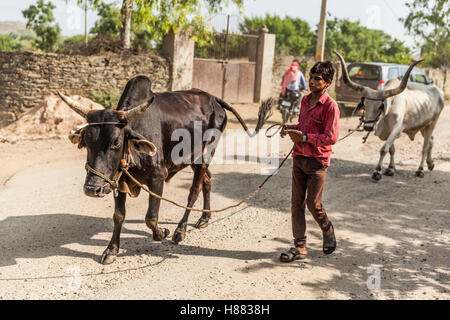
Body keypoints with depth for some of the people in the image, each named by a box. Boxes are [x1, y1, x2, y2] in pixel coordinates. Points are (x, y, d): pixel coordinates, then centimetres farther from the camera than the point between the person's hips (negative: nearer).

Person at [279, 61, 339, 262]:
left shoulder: (330, 106, -12)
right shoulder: (305, 100, 10)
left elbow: (331, 137, -17)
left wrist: (305, 137, -20)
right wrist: (291, 128, 4)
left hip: (317, 162, -6)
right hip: (299, 158, 7)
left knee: (313, 204, -1)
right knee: (296, 203, 4)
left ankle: (328, 232, 29)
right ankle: (299, 247, 11)